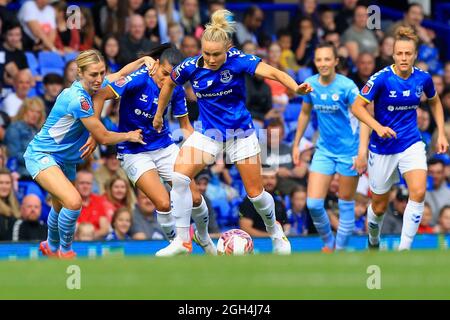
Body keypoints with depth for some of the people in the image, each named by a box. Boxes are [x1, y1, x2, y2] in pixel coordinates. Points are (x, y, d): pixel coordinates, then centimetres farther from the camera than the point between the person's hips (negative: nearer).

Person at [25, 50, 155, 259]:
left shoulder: (92, 89, -5)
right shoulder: (77, 99, -29)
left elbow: (120, 73, 15)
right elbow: (103, 137, -21)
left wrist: (144, 60, 0)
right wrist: (129, 135, -6)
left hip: (65, 159, 9)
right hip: (42, 155, -9)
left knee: (61, 207, 26)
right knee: (73, 202, -28)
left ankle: (51, 247, 52)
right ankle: (65, 253, -8)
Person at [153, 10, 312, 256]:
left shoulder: (237, 60, -20)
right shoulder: (190, 67, -13)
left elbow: (272, 72, -33)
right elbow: (169, 84, 8)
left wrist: (295, 88, -52)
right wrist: (158, 115, 19)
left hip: (240, 132, -2)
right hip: (208, 132, 2)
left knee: (255, 194, 4)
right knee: (178, 177, -21)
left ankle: (274, 230, 36)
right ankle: (182, 240, -12)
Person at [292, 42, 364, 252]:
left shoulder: (347, 86, -17)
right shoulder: (310, 84, -2)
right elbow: (305, 113, 15)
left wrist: (363, 151, -33)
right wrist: (296, 144, 15)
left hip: (348, 151, -4)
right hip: (324, 151, 4)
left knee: (346, 203, 6)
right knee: (313, 204, -5)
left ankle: (340, 248, 19)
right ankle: (328, 242, 19)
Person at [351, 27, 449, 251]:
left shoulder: (423, 78, -5)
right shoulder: (382, 78, -17)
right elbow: (357, 106, -14)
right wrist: (378, 127, -28)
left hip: (412, 144, 2)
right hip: (383, 148, -2)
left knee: (418, 192, -23)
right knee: (379, 205, 10)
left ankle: (404, 250, -16)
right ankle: (373, 242, 42)